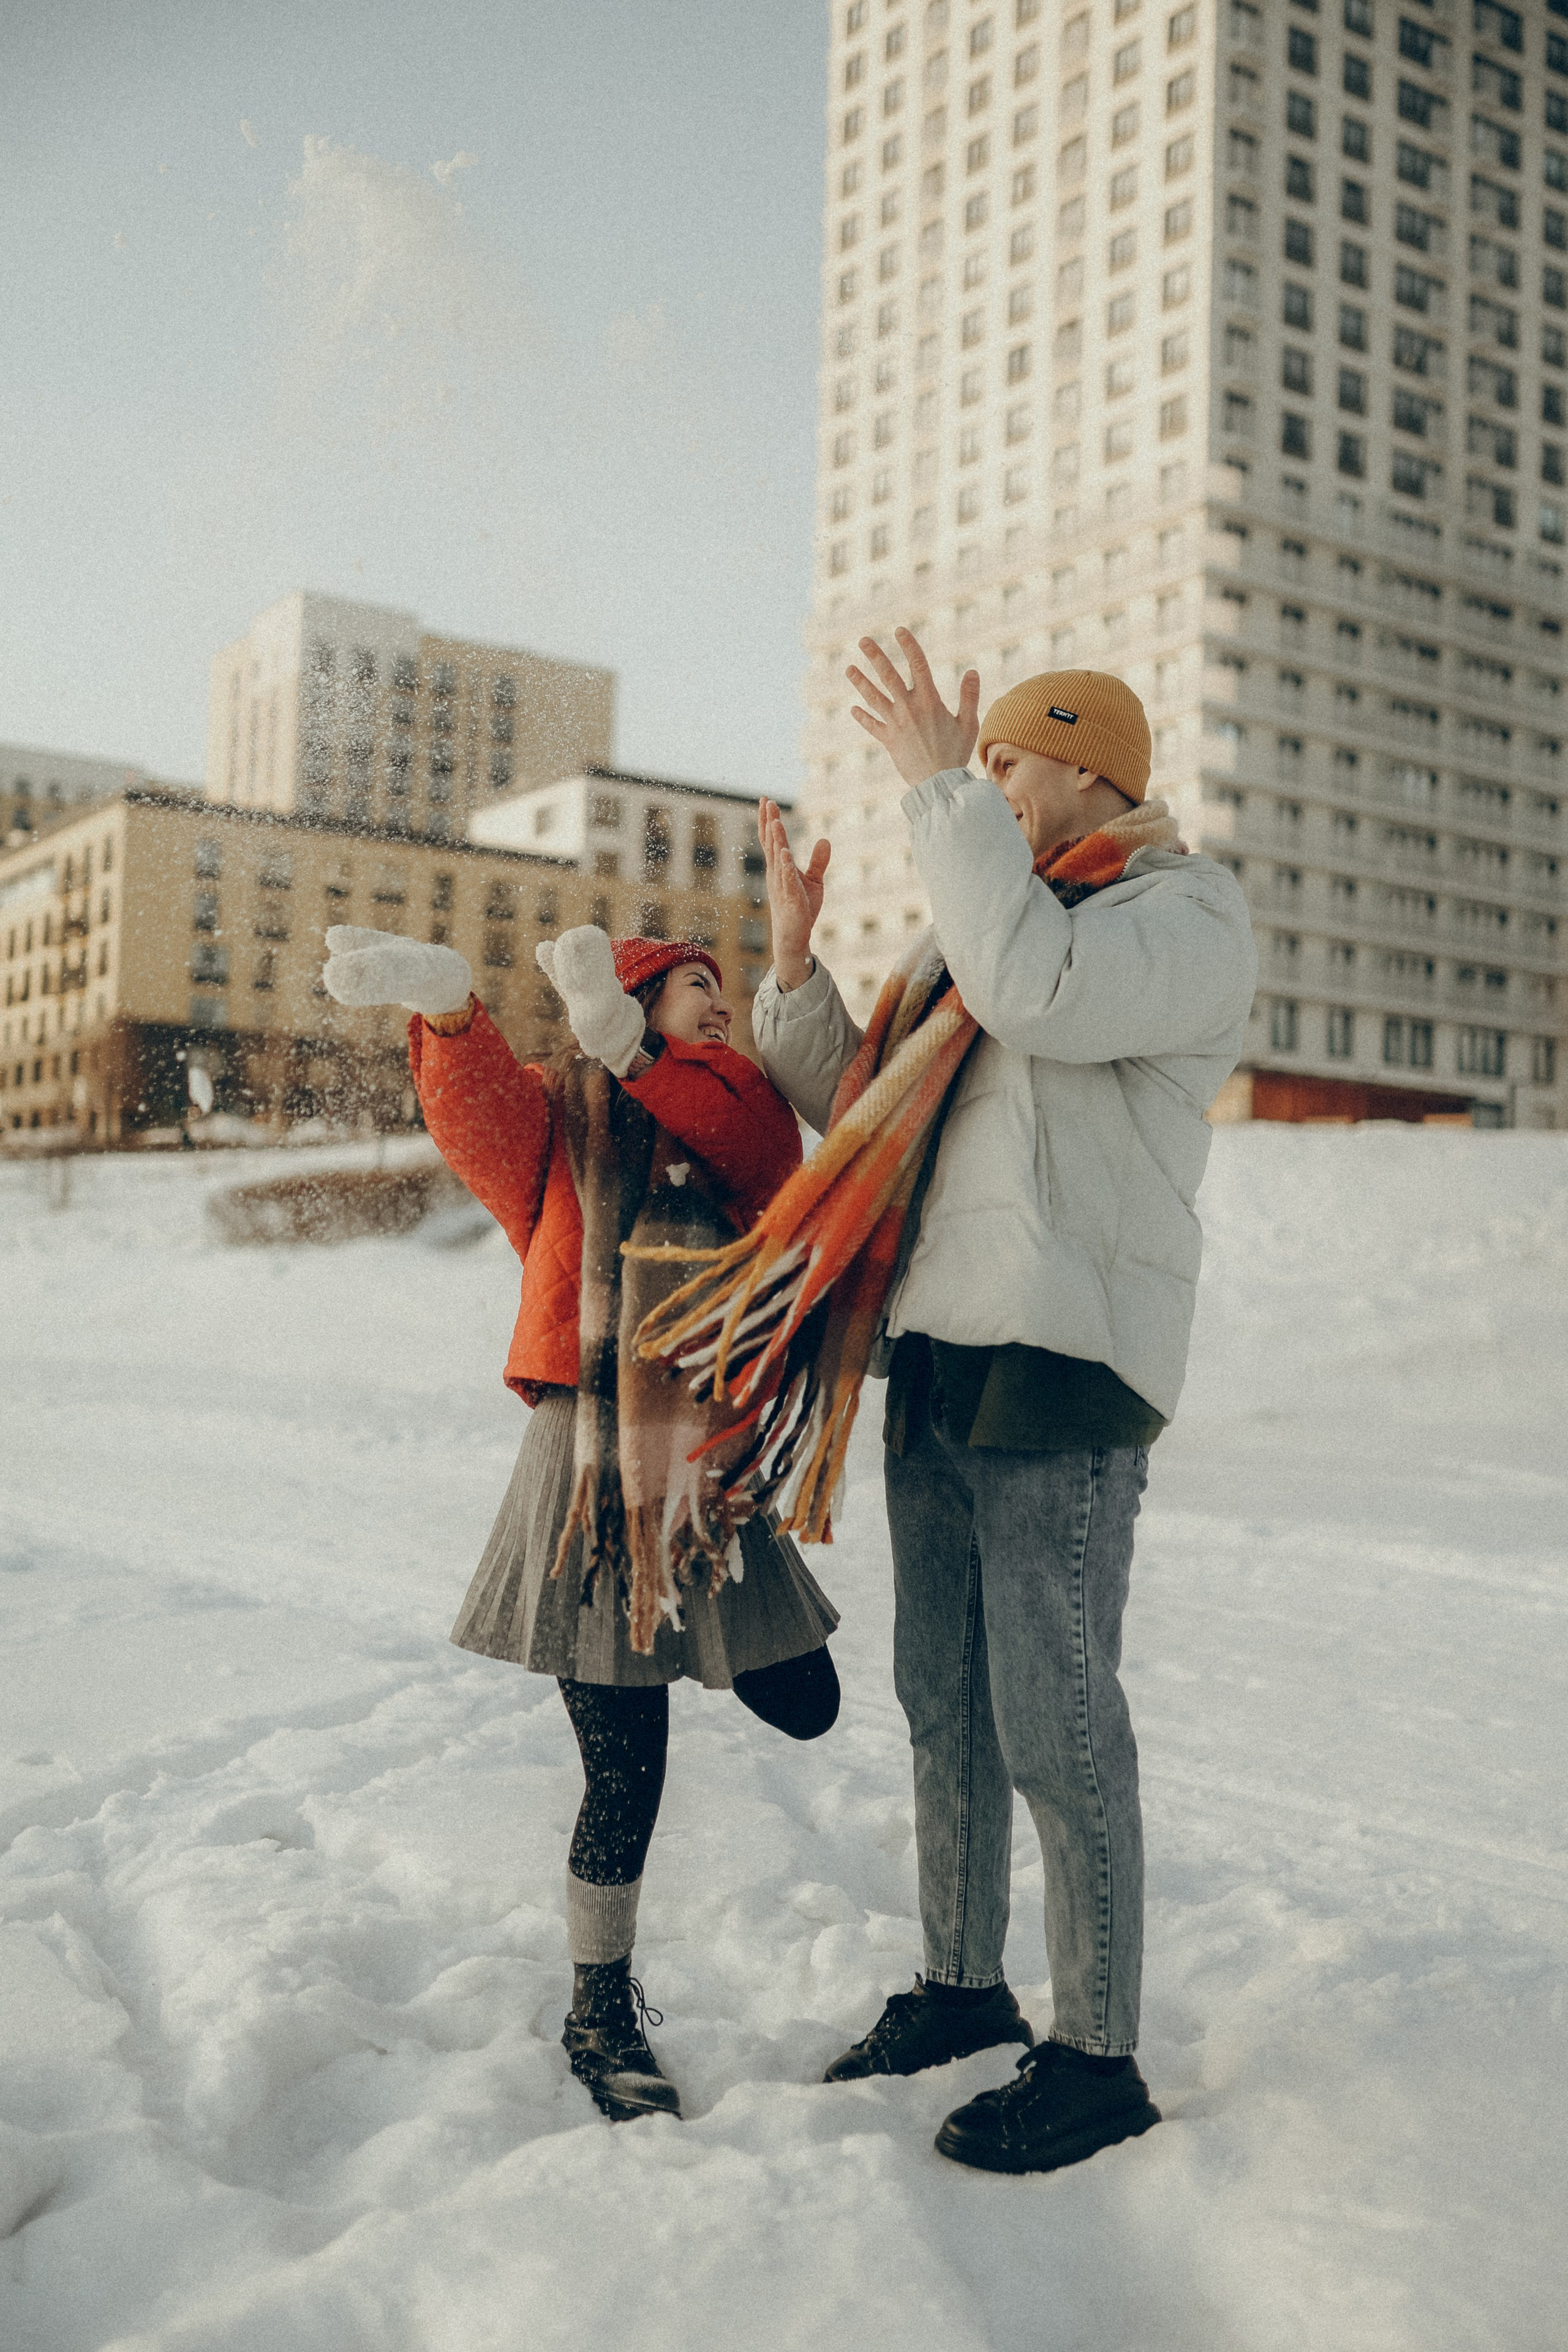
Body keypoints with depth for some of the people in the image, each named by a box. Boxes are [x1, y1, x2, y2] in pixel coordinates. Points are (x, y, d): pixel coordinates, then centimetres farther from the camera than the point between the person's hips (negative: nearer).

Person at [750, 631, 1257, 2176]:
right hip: (937, 1363, 8)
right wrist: (796, 960, 8)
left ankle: (1096, 2059, 12)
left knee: (1056, 1727, -3)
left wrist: (945, 789, -18)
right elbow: (848, 1099, 22)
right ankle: (961, 1988, 31)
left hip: (1062, 1371, -8)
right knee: (942, 1705, 15)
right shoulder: (994, 928, 22)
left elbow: (1042, 996, -25)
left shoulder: (1188, 913, -3)